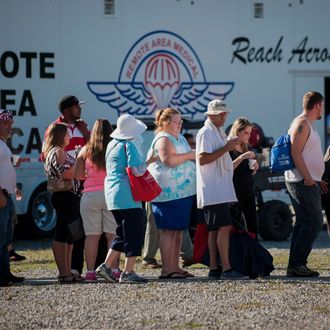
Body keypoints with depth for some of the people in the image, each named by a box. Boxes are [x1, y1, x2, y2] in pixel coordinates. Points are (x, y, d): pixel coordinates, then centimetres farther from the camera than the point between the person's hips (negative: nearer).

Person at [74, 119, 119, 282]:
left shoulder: (86, 150, 2)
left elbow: (77, 174, 2)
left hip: (90, 195, 1)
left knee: (92, 235, 2)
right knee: (112, 235, 3)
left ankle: (90, 271, 0)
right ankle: (114, 269, -1)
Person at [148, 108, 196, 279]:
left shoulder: (179, 137, 21)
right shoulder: (163, 139, -10)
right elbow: (169, 159, -28)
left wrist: (193, 156, 16)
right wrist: (189, 155, -17)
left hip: (183, 192, 10)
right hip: (169, 193, -10)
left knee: (178, 230, 11)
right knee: (169, 231, -9)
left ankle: (175, 267, 15)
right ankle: (166, 269, -10)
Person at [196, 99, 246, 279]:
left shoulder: (219, 132, 22)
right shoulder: (206, 132, -10)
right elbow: (202, 159, -21)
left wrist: (230, 146, 17)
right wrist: (226, 148, -19)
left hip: (221, 189, 10)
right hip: (212, 189, -10)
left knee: (215, 230, 8)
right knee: (225, 227, -15)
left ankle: (214, 268, 9)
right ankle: (226, 268, -18)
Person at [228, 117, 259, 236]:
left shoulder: (245, 148, 16)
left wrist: (255, 168, 3)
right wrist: (242, 157, -23)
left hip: (248, 191, 8)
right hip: (235, 192, -8)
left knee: (252, 225, 4)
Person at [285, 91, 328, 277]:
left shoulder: (307, 125, 21)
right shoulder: (302, 124, -11)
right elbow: (295, 153, -20)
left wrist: (316, 179, 24)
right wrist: (308, 178, -22)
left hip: (307, 180, 11)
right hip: (303, 182, -11)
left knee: (303, 223, 9)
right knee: (314, 223, -13)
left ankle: (295, 266, 9)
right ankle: (297, 264, -14)